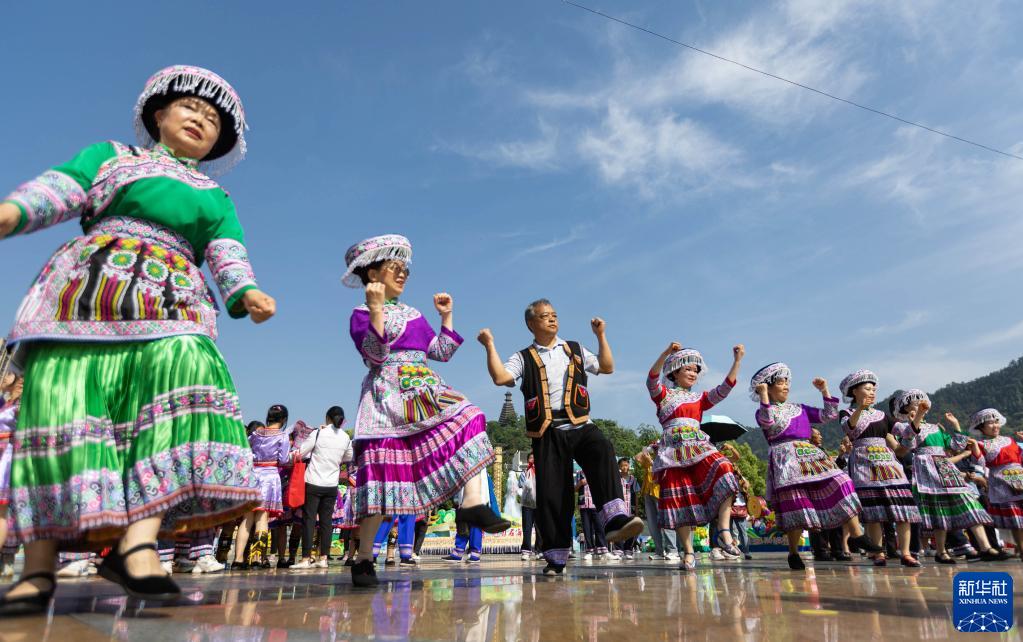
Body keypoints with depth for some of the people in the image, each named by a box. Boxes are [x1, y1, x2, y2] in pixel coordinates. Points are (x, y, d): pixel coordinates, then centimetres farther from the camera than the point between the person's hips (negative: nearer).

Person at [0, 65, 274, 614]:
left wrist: (245, 292, -12)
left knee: (185, 371, -27)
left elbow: (227, 253, 10)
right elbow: (58, 190, 8)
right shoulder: (110, 155, 24)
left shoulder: (215, 198, 27)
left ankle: (138, 540, -34)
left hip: (171, 310, 1)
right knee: (61, 406, -12)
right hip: (87, 297, -1)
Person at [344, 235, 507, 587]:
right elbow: (374, 356, -13)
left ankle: (474, 504, -27)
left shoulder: (413, 315, 22)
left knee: (468, 418, -20)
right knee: (380, 475, -6)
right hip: (388, 398, -5)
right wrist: (376, 310, -21)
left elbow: (442, 352, 19)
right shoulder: (361, 314, 4)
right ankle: (364, 559, 7)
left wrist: (447, 315, 15)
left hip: (424, 393, 6)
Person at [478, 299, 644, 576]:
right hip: (547, 431, -1)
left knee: (602, 452, -31)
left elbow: (607, 367, 18)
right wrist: (490, 345, -7)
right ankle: (556, 557, 12)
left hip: (580, 425, 1)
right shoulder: (524, 358, 10)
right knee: (552, 491, -1)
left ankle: (614, 519, -36)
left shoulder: (575, 350, 19)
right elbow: (500, 377, -7)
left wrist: (601, 336, 12)